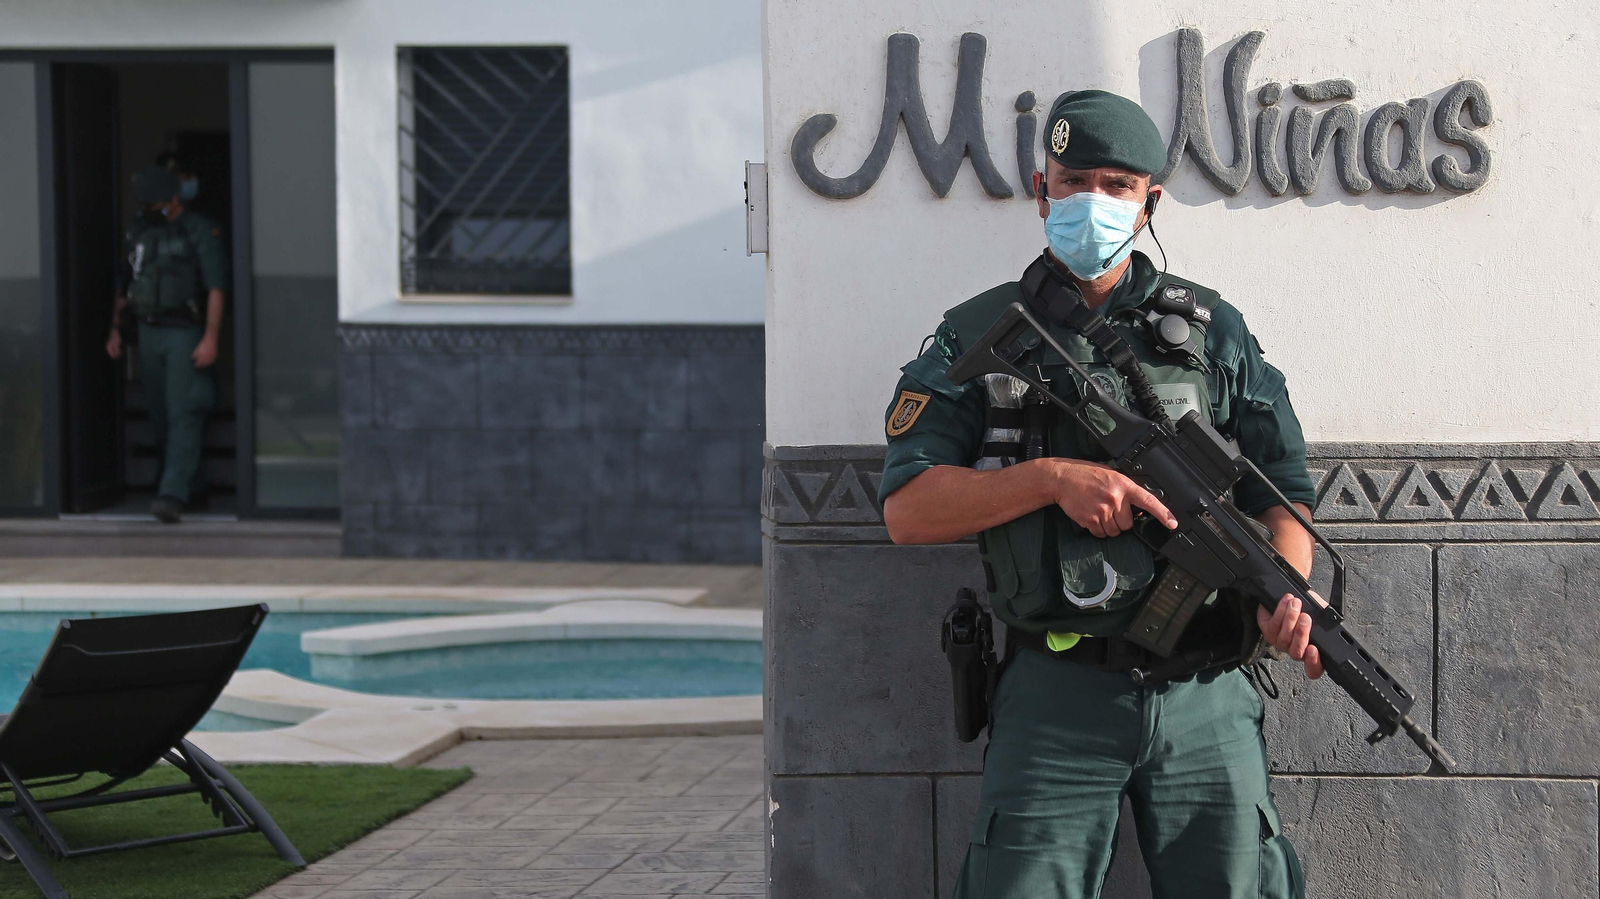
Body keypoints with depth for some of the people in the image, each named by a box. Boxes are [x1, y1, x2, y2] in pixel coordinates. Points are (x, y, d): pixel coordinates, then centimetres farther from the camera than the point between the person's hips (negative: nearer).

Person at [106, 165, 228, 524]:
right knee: (160, 415, 9)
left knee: (183, 415, -12)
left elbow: (216, 289, -12)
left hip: (185, 333, -6)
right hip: (149, 333, 7)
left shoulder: (202, 232, -7)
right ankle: (191, 484, 22)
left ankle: (174, 495, -18)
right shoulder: (139, 231, 12)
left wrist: (210, 339, -18)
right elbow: (125, 283, 20)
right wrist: (115, 329, 16)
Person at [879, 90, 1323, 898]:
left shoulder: (1214, 331, 12)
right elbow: (906, 510, -2)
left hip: (1206, 699, 2)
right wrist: (1054, 478, -15)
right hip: (1055, 704, -1)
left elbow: (1281, 490, 10)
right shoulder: (977, 339, 6)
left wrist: (1287, 591, -12)